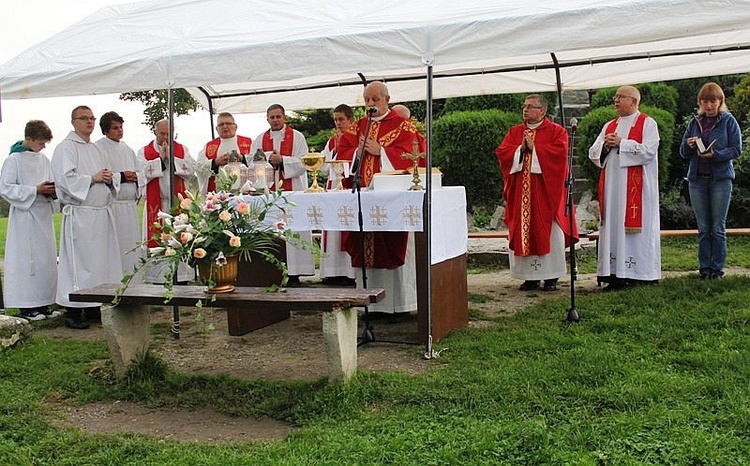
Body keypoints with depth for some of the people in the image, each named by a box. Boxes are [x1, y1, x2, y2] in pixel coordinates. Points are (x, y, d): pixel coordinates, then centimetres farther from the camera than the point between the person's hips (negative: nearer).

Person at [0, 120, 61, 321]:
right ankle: (26, 306, 3)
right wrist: (35, 191, -17)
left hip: (43, 216, 7)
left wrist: (52, 193, -4)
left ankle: (43, 304, 16)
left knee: (46, 259, 8)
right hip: (24, 216, -7)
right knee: (26, 260, -4)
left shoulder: (44, 160, 11)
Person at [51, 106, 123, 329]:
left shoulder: (96, 149, 20)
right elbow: (65, 178, -15)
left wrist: (109, 178, 4)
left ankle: (94, 307, 19)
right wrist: (93, 178, -13)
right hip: (80, 214, -8)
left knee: (103, 259, 9)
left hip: (103, 213, 8)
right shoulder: (65, 148, -4)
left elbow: (108, 176, 27)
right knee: (79, 261, -7)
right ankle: (73, 312, -1)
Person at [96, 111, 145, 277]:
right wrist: (121, 177, -13)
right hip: (112, 205, -7)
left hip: (130, 205, 7)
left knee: (131, 245, 9)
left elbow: (141, 172, 19)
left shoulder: (126, 148, 19)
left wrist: (135, 176, -3)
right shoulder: (98, 148, -4)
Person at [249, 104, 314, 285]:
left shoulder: (297, 137, 7)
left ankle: (294, 273, -5)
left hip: (293, 191, -3)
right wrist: (268, 161, -10)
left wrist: (281, 160, -13)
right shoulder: (259, 139, 16)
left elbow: (304, 162, -2)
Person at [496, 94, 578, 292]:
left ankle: (551, 277, 4)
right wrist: (521, 148, -11)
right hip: (521, 191, 4)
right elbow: (501, 152, 4)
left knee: (549, 232, -3)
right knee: (523, 232, 2)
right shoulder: (514, 132, 15)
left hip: (546, 190, -4)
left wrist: (534, 147, -12)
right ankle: (530, 276, 9)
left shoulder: (556, 131, 3)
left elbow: (560, 151, -14)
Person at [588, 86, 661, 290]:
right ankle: (616, 273, 4)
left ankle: (639, 273, -1)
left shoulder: (647, 124, 1)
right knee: (613, 226, 2)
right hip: (612, 186, 6)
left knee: (635, 226, -6)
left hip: (636, 187, -6)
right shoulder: (609, 126, 19)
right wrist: (605, 146, -7)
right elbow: (593, 153, 13)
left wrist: (621, 143, -12)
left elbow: (648, 151, -14)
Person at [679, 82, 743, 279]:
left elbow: (736, 149, -4)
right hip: (697, 180, 3)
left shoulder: (728, 121, 2)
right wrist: (689, 145, -10)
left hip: (721, 179, -3)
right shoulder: (695, 123, 12)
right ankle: (704, 268, 11)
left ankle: (717, 268, 7)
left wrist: (715, 154, -19)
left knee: (718, 228, 0)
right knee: (703, 228, 5)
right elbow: (683, 153, 12)